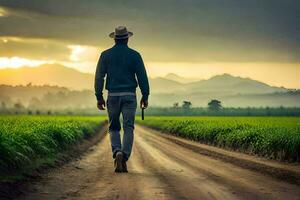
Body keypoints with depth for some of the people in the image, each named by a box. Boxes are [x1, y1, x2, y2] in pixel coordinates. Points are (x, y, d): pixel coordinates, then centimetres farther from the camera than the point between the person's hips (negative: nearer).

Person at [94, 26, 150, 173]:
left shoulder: (105, 55, 3)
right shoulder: (135, 55, 1)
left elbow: (99, 76, -1)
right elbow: (142, 77, -2)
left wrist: (99, 97, 4)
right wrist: (145, 96, 6)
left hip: (113, 96, 1)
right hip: (129, 95, -1)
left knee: (114, 128, 13)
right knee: (128, 129, 1)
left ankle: (117, 153, -11)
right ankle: (124, 159, -12)